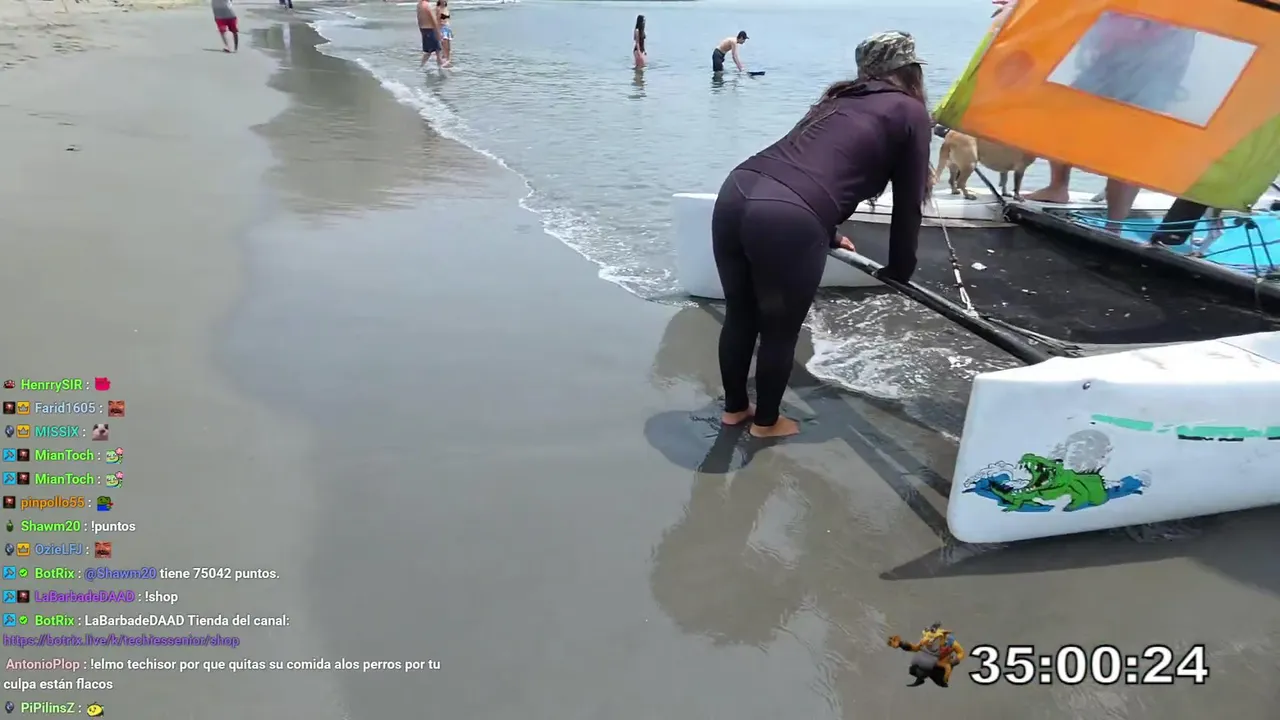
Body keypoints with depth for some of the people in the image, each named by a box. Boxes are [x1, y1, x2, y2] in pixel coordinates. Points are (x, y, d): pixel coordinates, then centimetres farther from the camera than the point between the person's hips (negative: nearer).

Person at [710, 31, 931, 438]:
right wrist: (899, 274, 28)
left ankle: (734, 408, 44)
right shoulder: (911, 113, 11)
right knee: (781, 330, 16)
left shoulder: (840, 98, 29)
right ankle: (766, 422, 37)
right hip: (788, 219, -7)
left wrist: (829, 236, 55)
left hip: (736, 193, 7)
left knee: (740, 315, 24)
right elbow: (909, 205, 14)